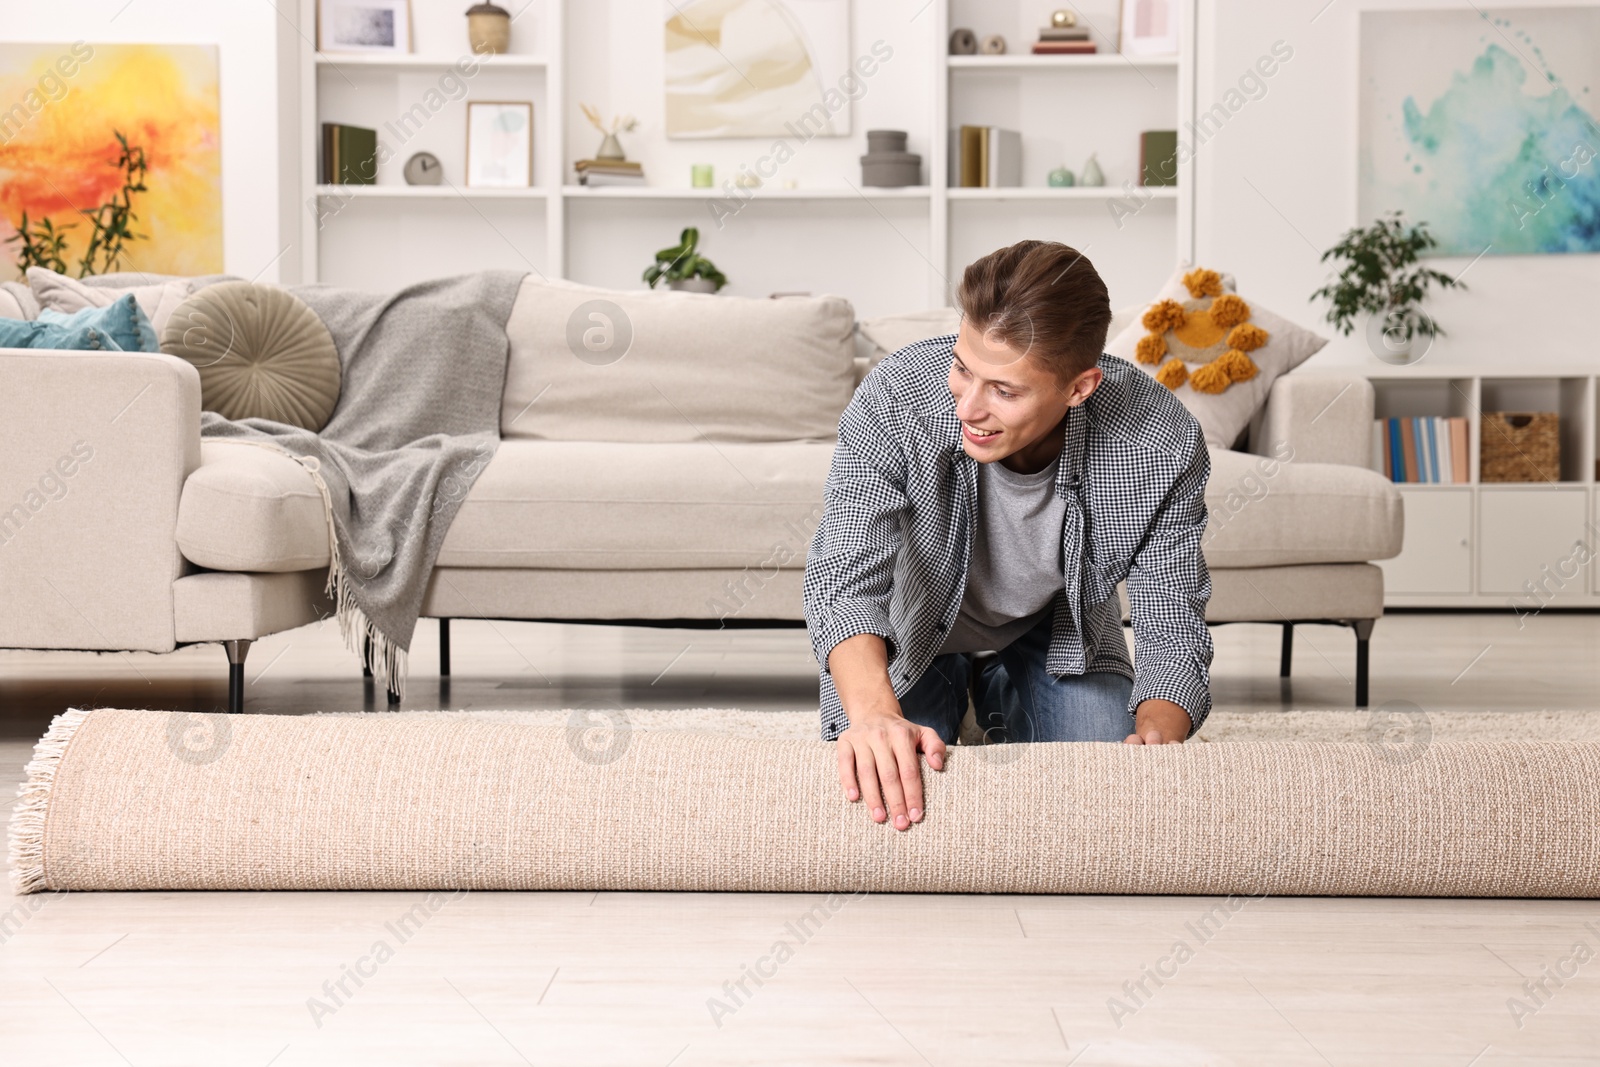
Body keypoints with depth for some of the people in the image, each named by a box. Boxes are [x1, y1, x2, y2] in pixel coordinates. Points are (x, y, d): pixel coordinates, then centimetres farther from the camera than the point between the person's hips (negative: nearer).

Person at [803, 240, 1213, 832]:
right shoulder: (895, 397, -36)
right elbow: (845, 578, -41)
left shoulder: (1163, 445, -31)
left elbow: (1171, 628, -24)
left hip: (1059, 638, 2)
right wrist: (874, 713, -61)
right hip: (909, 634, -1)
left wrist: (1156, 737, -46)